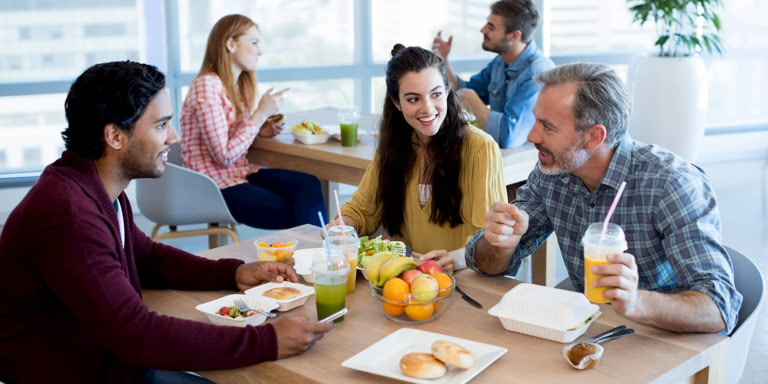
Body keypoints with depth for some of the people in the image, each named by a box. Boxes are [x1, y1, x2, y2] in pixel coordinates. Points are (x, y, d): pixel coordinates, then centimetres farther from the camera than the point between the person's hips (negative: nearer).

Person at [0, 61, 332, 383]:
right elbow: (137, 334, -30)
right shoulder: (68, 213, -28)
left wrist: (233, 273, 2)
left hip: (110, 357, 8)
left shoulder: (99, 187, 2)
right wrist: (266, 341, -29)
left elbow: (147, 256, 17)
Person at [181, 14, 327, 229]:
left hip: (241, 172, 7)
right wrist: (261, 114, -16)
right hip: (217, 186, -7)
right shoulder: (206, 86, -16)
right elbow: (224, 155, -19)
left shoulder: (238, 86, 11)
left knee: (309, 185, -18)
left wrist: (259, 130, -1)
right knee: (297, 215, -16)